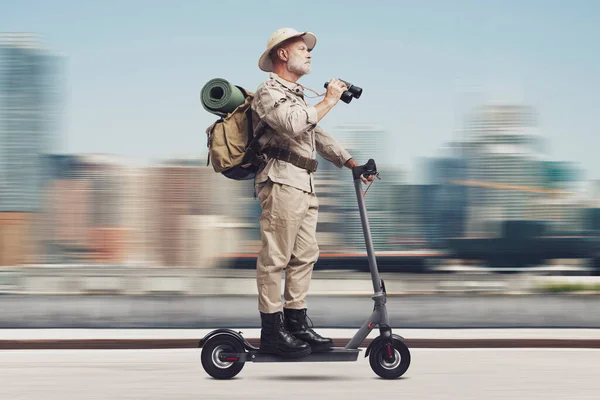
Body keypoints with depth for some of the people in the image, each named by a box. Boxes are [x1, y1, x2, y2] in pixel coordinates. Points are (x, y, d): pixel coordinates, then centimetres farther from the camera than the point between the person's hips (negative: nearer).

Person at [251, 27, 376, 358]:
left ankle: (297, 324, 14)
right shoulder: (269, 92, -3)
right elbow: (293, 125, -21)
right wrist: (328, 101, -10)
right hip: (282, 181, -10)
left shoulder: (296, 96, 28)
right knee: (275, 256, -9)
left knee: (304, 256, 9)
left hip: (303, 183, 10)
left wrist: (352, 163, 23)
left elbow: (317, 136, 31)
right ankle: (271, 331, -9)